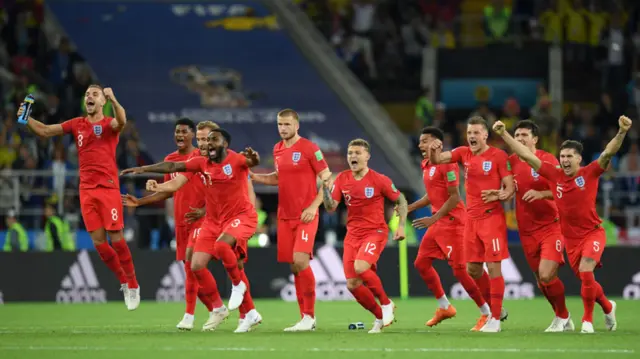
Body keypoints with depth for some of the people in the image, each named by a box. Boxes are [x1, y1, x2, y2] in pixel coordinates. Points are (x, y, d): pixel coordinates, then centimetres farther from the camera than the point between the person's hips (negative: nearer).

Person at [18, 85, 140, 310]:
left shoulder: (109, 124, -1)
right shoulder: (77, 125, 12)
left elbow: (121, 121, -26)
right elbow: (45, 131, 11)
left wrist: (113, 100, -43)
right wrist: (26, 119, -6)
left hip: (108, 188, -4)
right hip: (87, 189, 4)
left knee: (115, 238, -8)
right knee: (98, 242, 1)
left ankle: (133, 285, 6)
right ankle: (124, 282, 17)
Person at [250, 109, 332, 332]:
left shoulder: (309, 148, -8)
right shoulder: (277, 150, 11)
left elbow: (327, 178, -7)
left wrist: (314, 206, -15)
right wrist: (252, 176, 13)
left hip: (306, 216, -6)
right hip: (285, 216, 6)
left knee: (300, 260, -19)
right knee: (294, 266, 4)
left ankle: (309, 316, -11)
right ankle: (306, 318, 10)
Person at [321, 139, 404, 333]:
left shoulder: (379, 180, -8)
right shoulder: (342, 179, 2)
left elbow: (401, 200, 2)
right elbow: (331, 207, -1)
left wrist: (401, 226, -9)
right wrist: (326, 189, -18)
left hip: (375, 232, -5)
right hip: (352, 235, 5)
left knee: (360, 267, -30)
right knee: (352, 285, -3)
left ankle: (386, 304, -8)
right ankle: (380, 316, 18)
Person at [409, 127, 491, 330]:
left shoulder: (446, 164, -16)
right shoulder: (426, 165, 13)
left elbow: (454, 197, -19)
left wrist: (433, 219, -21)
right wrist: (410, 207, 16)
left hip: (452, 221, -10)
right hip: (438, 223, 10)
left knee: (459, 270, -10)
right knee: (421, 263, 11)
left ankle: (487, 313, -2)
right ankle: (444, 307, 21)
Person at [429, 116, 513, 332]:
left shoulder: (498, 156, -7)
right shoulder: (463, 153, 8)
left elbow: (510, 185, -7)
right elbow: (436, 160, 3)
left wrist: (506, 194, -29)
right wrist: (433, 150, -20)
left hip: (492, 217, -6)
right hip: (472, 218, 6)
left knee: (493, 266, -9)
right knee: (472, 269, 10)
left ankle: (495, 319, -3)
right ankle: (496, 310, 27)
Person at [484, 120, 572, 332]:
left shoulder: (547, 160, -9)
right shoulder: (512, 162, 4)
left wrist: (540, 194, -27)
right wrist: (498, 194, -8)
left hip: (551, 225, -5)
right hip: (527, 230, 5)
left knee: (546, 276, -18)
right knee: (541, 279, 7)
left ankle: (562, 318, 4)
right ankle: (564, 319, 25)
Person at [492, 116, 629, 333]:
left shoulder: (589, 173, -11)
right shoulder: (555, 175, -3)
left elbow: (608, 153, -24)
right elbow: (527, 156, -1)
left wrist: (621, 133, -40)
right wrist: (503, 135, -4)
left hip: (593, 233, -4)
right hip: (570, 238, 4)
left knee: (585, 272, -23)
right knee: (585, 279, 12)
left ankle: (587, 320, -6)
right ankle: (608, 308, 41)